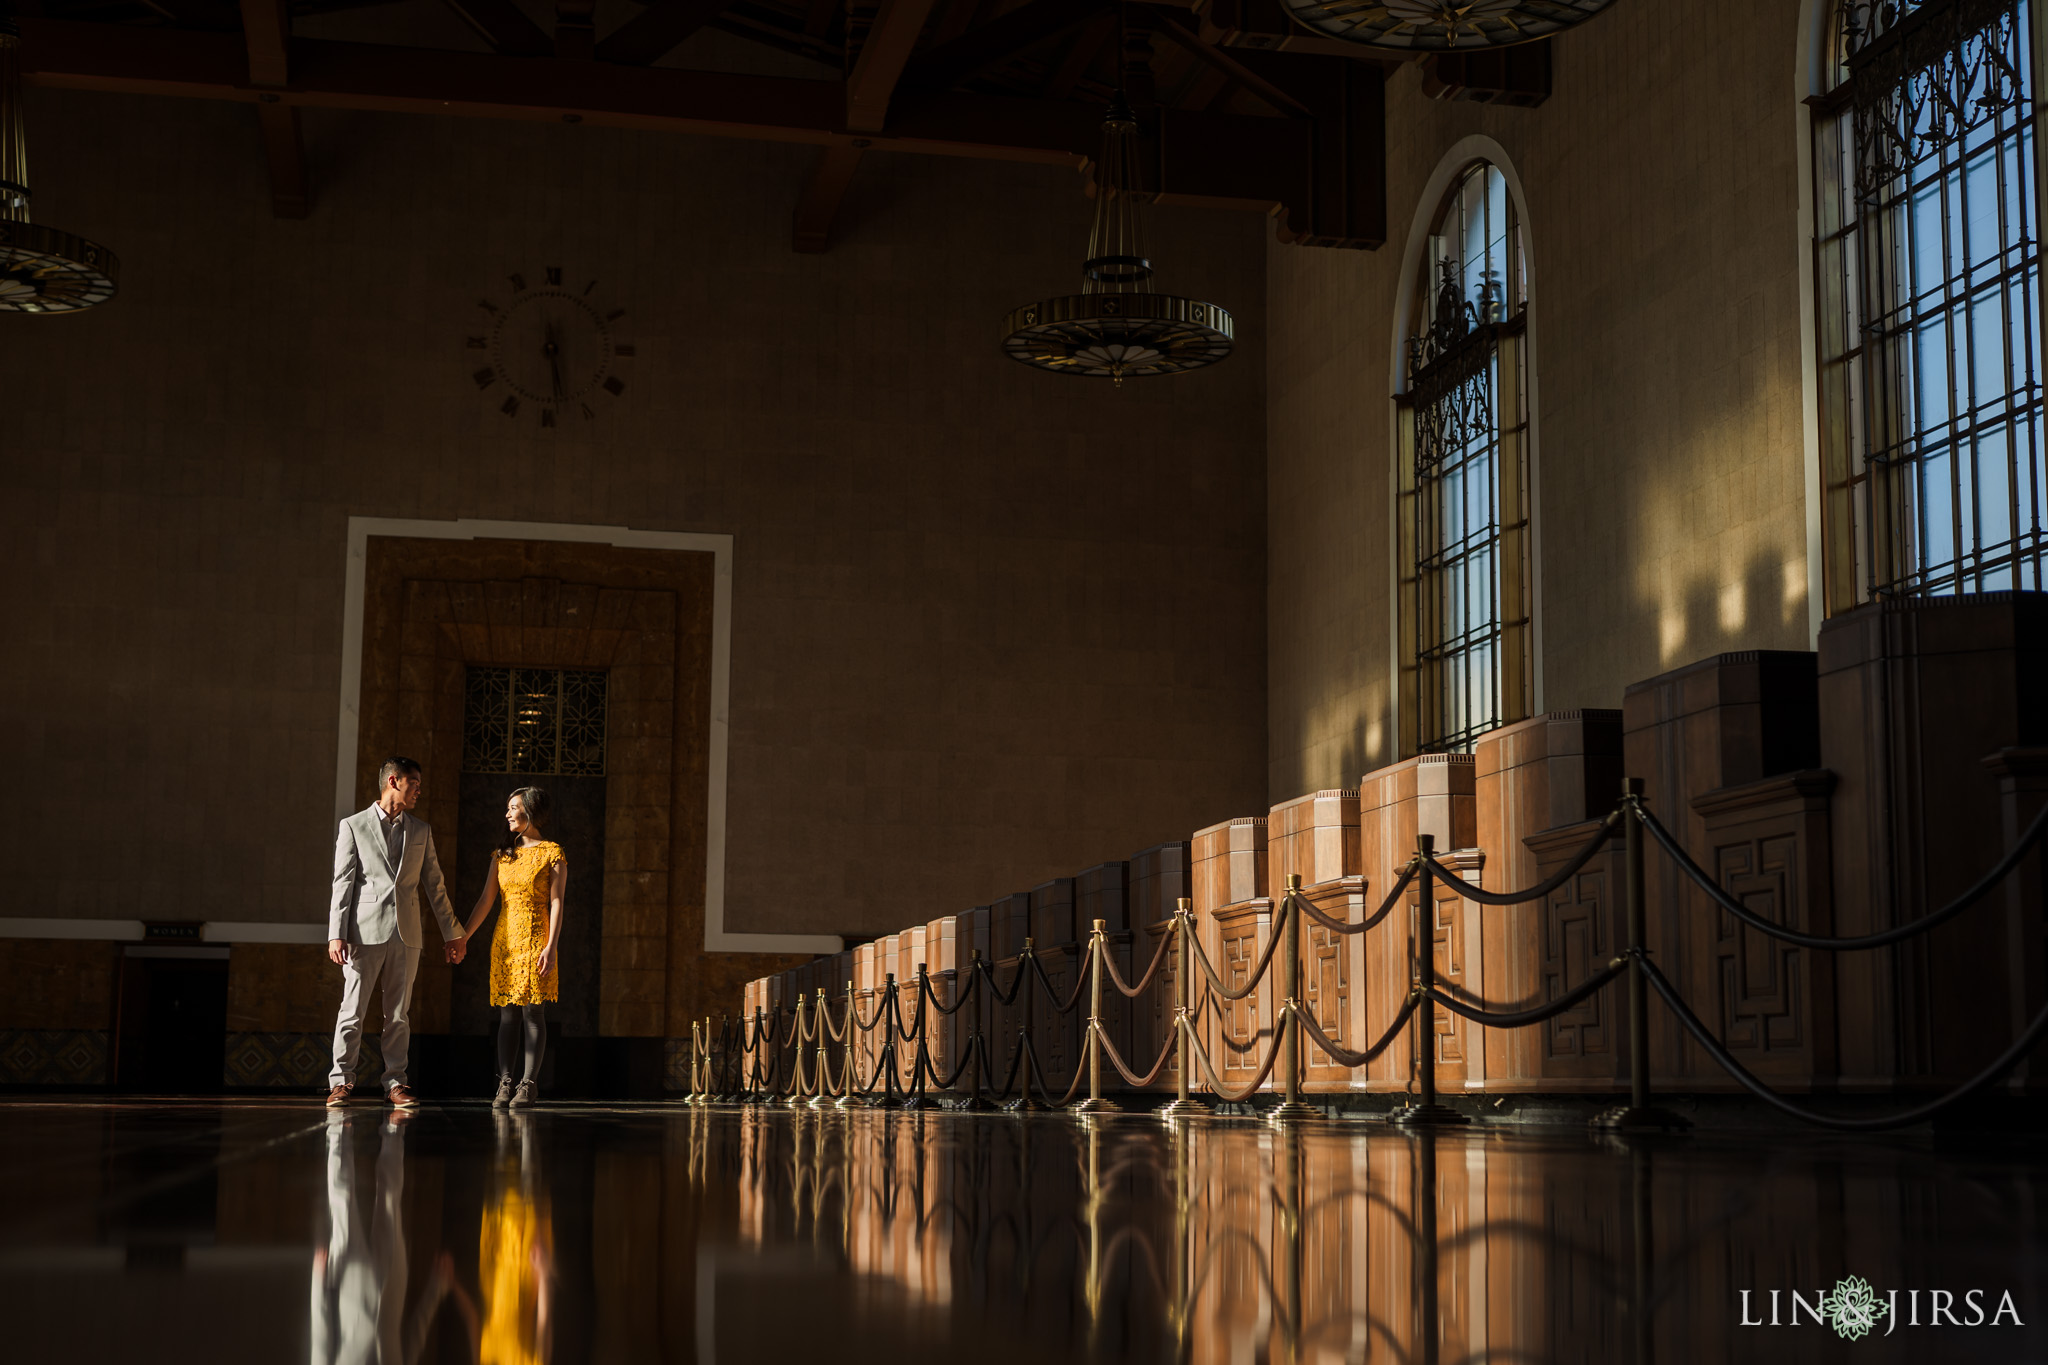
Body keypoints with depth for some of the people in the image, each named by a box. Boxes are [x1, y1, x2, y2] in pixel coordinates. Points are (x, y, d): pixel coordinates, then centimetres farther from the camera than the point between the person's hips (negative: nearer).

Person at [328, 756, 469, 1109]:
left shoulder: (421, 831, 14)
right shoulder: (353, 826, 4)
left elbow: (434, 884, 17)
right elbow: (343, 882, 0)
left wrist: (452, 932, 15)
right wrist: (336, 934, -8)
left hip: (406, 934, 3)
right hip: (365, 932, -3)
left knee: (399, 1013, 5)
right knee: (352, 1010, -2)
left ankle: (395, 1081, 10)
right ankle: (341, 1082, 4)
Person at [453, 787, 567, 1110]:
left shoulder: (552, 853, -1)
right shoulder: (502, 854, 14)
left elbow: (556, 903, -6)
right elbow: (486, 900, 13)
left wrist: (551, 946, -14)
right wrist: (462, 937, 8)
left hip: (535, 940, -5)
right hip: (505, 939, 5)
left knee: (532, 1011, -6)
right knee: (507, 1013, 2)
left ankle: (528, 1085, -4)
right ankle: (504, 1084, 2)